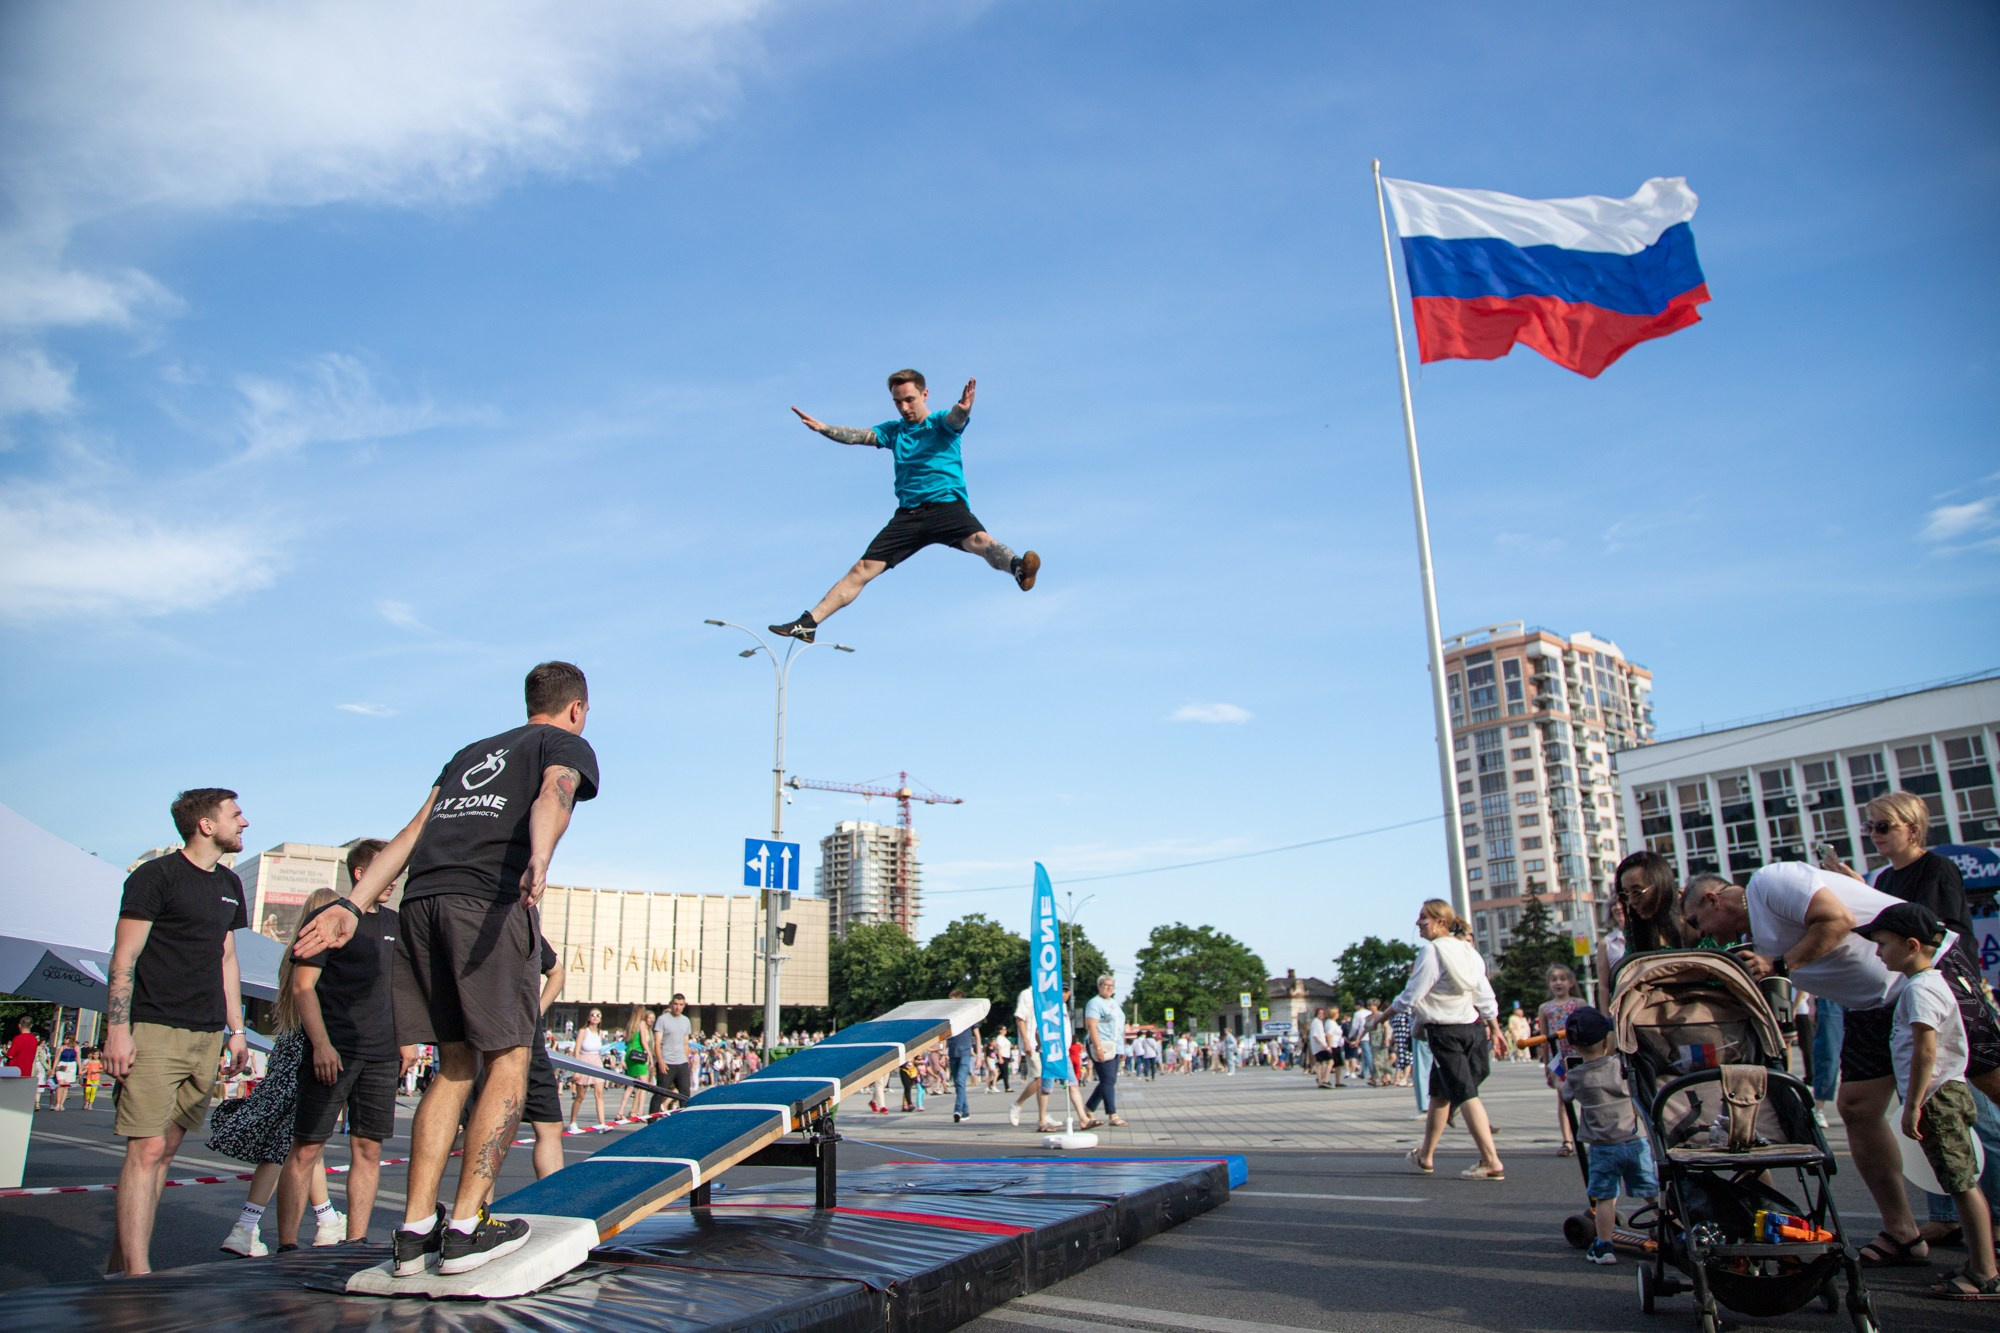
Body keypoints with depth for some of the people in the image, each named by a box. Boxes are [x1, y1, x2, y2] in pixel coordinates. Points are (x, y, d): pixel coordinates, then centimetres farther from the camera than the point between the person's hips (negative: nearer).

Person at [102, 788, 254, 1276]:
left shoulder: (229, 885, 18)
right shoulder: (155, 877, -3)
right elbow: (124, 960, -6)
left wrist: (236, 1029, 17)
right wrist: (117, 1029, -14)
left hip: (208, 1036, 7)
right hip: (155, 1032, -7)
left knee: (166, 1149, 8)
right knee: (146, 1149, -10)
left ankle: (121, 1261, 16)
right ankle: (136, 1273, -10)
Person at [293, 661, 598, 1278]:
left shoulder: (472, 751, 32)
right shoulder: (568, 745, 14)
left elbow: (413, 832, 23)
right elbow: (553, 795, -10)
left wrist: (355, 905, 18)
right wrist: (539, 863, -29)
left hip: (423, 900, 6)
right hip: (489, 901, -6)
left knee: (454, 1064, 12)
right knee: (508, 1060, 2)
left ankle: (415, 1229, 11)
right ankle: (466, 1225, -2)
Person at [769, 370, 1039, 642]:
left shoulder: (941, 422, 7)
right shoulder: (893, 430, 18)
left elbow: (956, 419, -17)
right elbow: (859, 435, 3)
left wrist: (963, 407, -43)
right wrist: (824, 428, -18)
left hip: (947, 505, -4)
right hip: (908, 514, 4)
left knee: (979, 540, -34)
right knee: (863, 569, -1)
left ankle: (1018, 568, -59)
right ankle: (808, 623, -1)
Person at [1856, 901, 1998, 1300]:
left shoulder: (1920, 989, -17)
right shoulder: (1927, 981, 13)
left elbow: (1926, 1051, -22)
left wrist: (1913, 1106, -21)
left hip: (1937, 1097, -10)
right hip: (1948, 1094, 10)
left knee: (1963, 1185, -6)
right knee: (1963, 1184, 13)